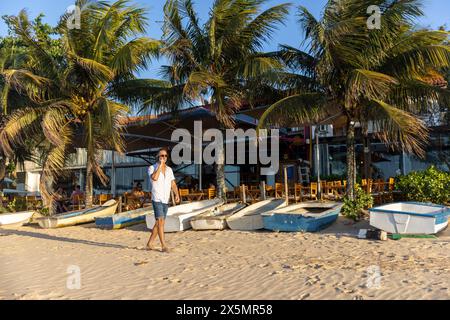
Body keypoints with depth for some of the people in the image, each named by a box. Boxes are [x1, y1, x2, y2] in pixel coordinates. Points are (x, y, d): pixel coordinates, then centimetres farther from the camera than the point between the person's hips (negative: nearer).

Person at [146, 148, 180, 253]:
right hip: (157, 199, -6)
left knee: (159, 223, 10)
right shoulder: (152, 168, -3)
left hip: (166, 200, 6)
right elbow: (154, 178, -24)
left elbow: (173, 184, 9)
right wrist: (160, 165, -16)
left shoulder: (169, 169, 12)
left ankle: (150, 243, 22)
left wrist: (177, 194, -7)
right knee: (160, 221, -14)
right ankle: (163, 246, -12)